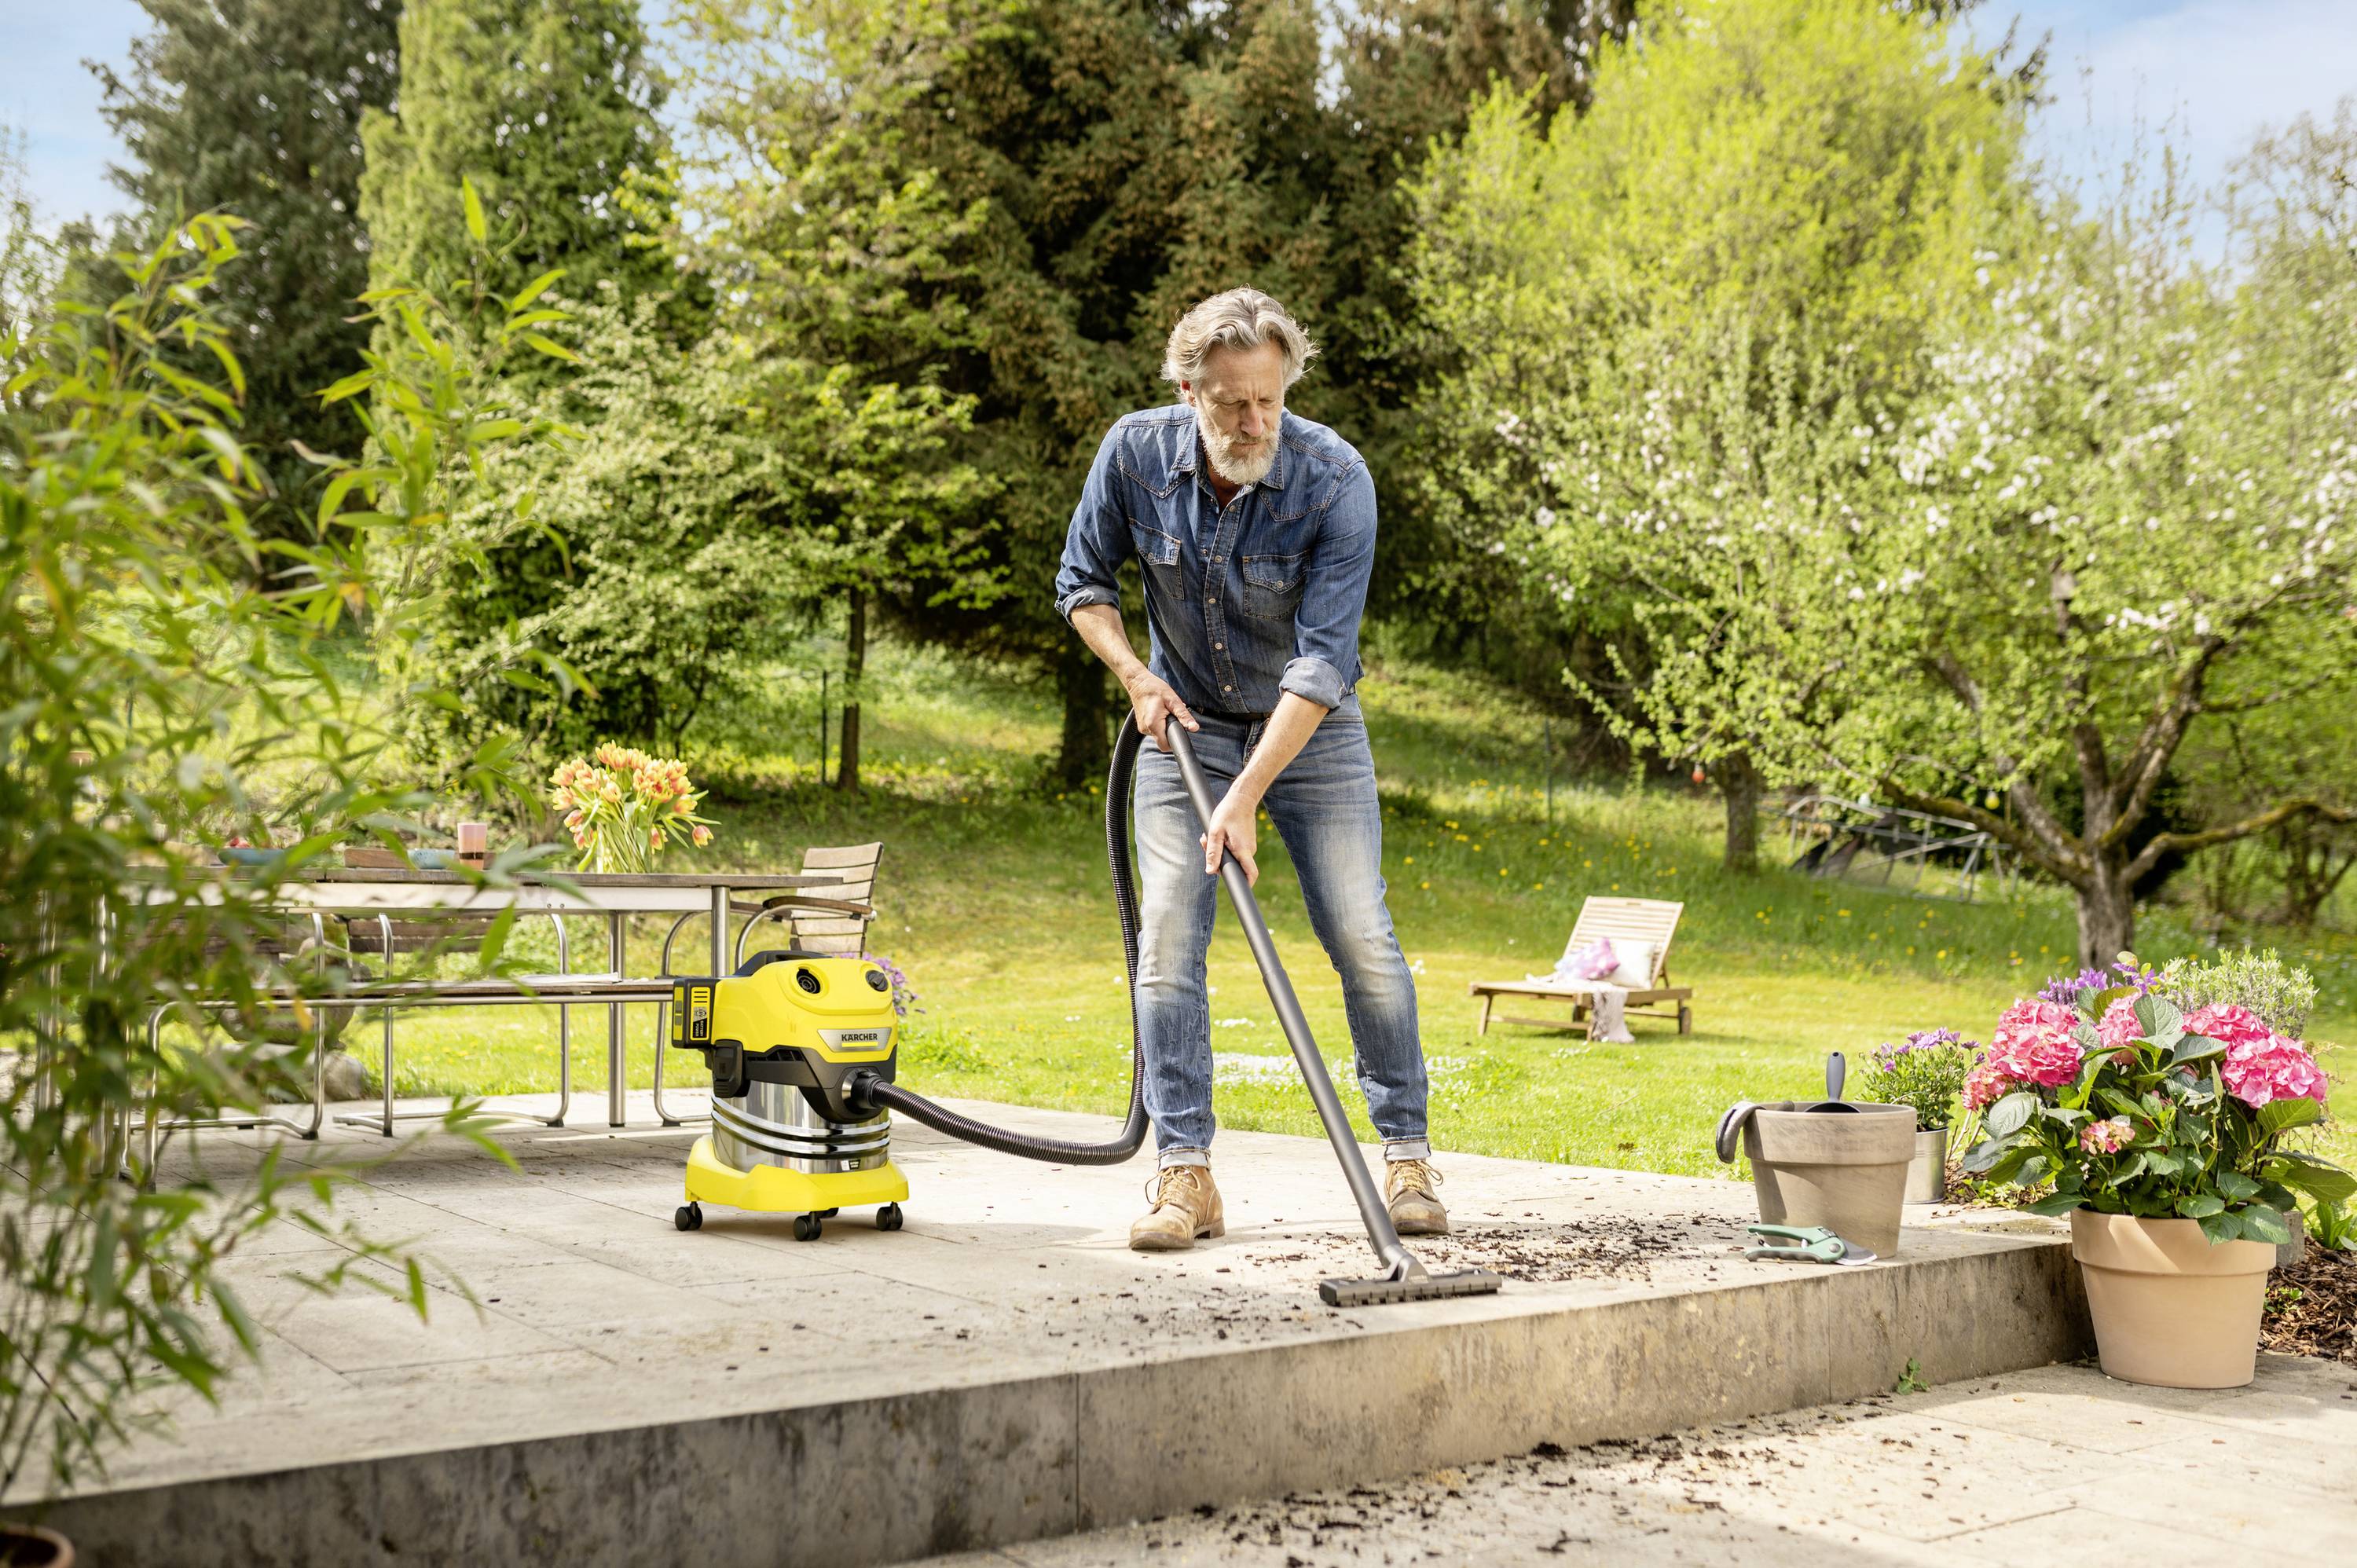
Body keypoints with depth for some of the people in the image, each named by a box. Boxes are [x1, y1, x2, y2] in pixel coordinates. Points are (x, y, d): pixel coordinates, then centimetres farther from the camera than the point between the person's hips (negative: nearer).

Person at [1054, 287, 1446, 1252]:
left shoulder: (1335, 479, -24)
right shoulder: (1136, 452, -15)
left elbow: (1323, 659, -27)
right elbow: (1082, 583, 2)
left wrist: (1247, 796, -32)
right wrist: (1137, 677, -15)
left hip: (1310, 729, -2)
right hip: (1187, 726, 2)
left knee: (1362, 939, -5)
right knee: (1168, 940, -9)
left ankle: (1406, 1156, 9)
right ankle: (1185, 1174, -5)